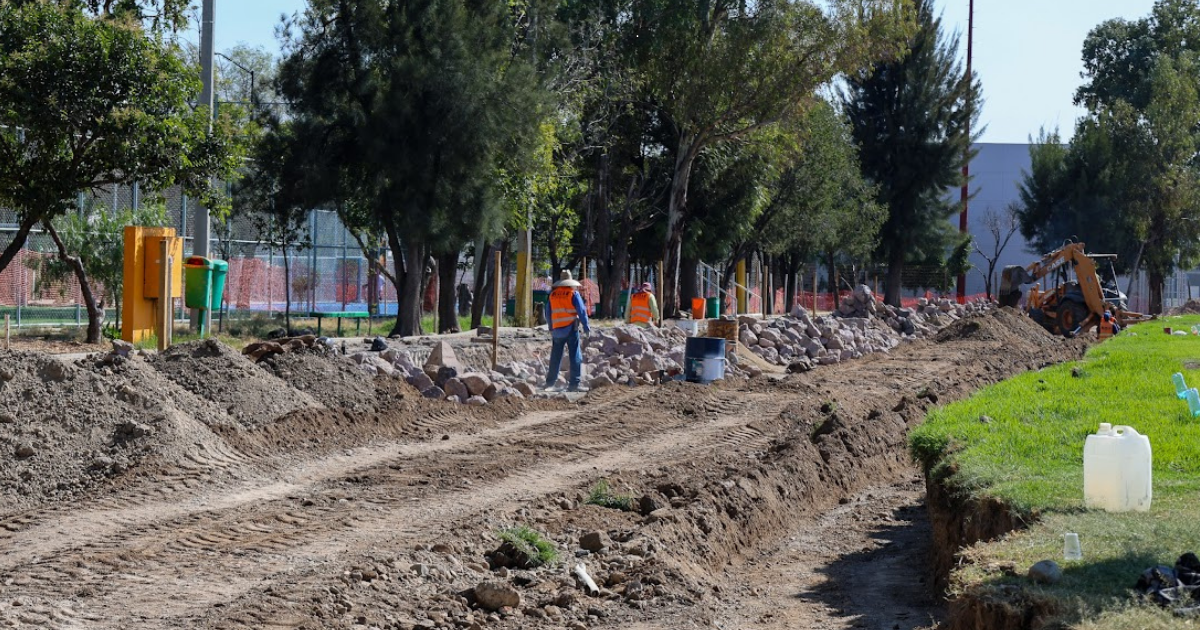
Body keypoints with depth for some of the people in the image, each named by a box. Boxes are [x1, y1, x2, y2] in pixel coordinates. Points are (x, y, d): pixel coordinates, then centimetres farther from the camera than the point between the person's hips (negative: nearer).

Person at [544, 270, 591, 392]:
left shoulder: (552, 294, 8)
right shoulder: (573, 293, -5)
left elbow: (548, 313, 15)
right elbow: (582, 311, -9)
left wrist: (551, 328, 26)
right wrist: (586, 327, -2)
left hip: (557, 330, 4)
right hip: (571, 328, -4)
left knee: (555, 356, 13)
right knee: (575, 356, -2)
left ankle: (550, 382, 18)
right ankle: (574, 383, -8)